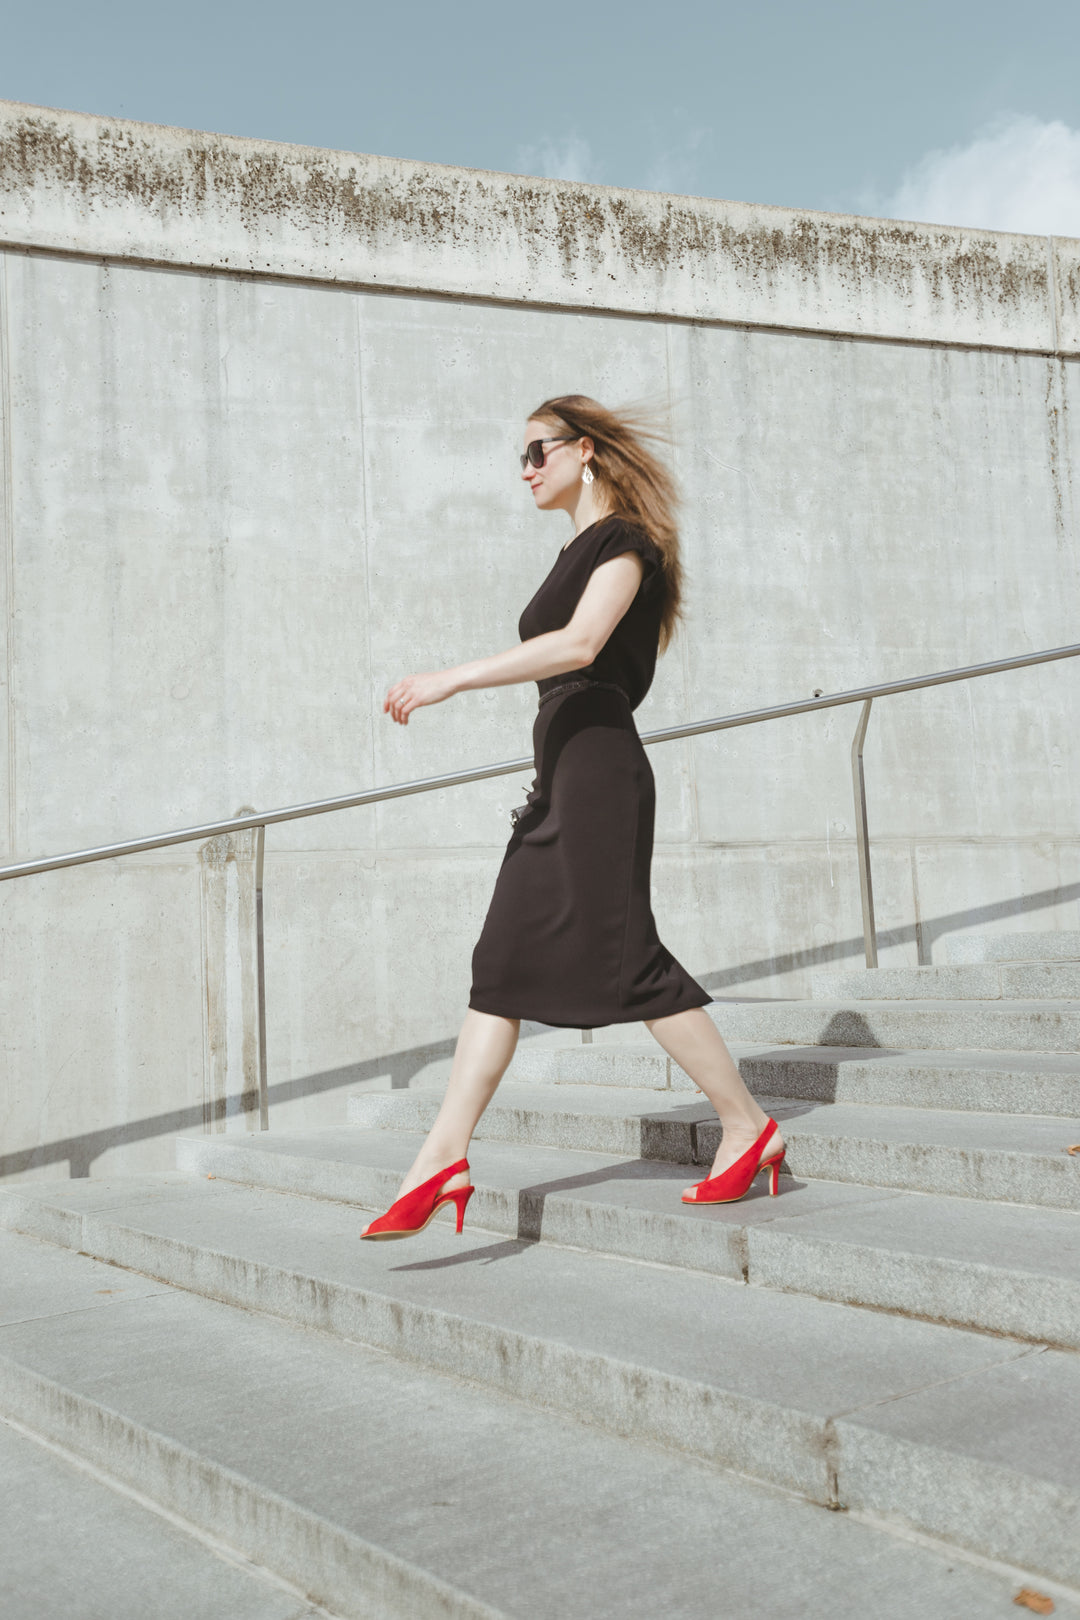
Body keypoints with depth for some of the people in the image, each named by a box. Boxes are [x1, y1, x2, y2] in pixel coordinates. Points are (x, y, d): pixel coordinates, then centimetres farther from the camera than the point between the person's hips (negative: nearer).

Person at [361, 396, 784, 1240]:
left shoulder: (624, 540, -6)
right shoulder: (580, 551, 23)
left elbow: (580, 645, -23)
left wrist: (452, 678, -26)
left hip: (599, 766, -9)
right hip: (562, 777, 9)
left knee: (627, 958, -8)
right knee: (502, 961, 2)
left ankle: (748, 1126, 5)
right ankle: (443, 1159, 2)